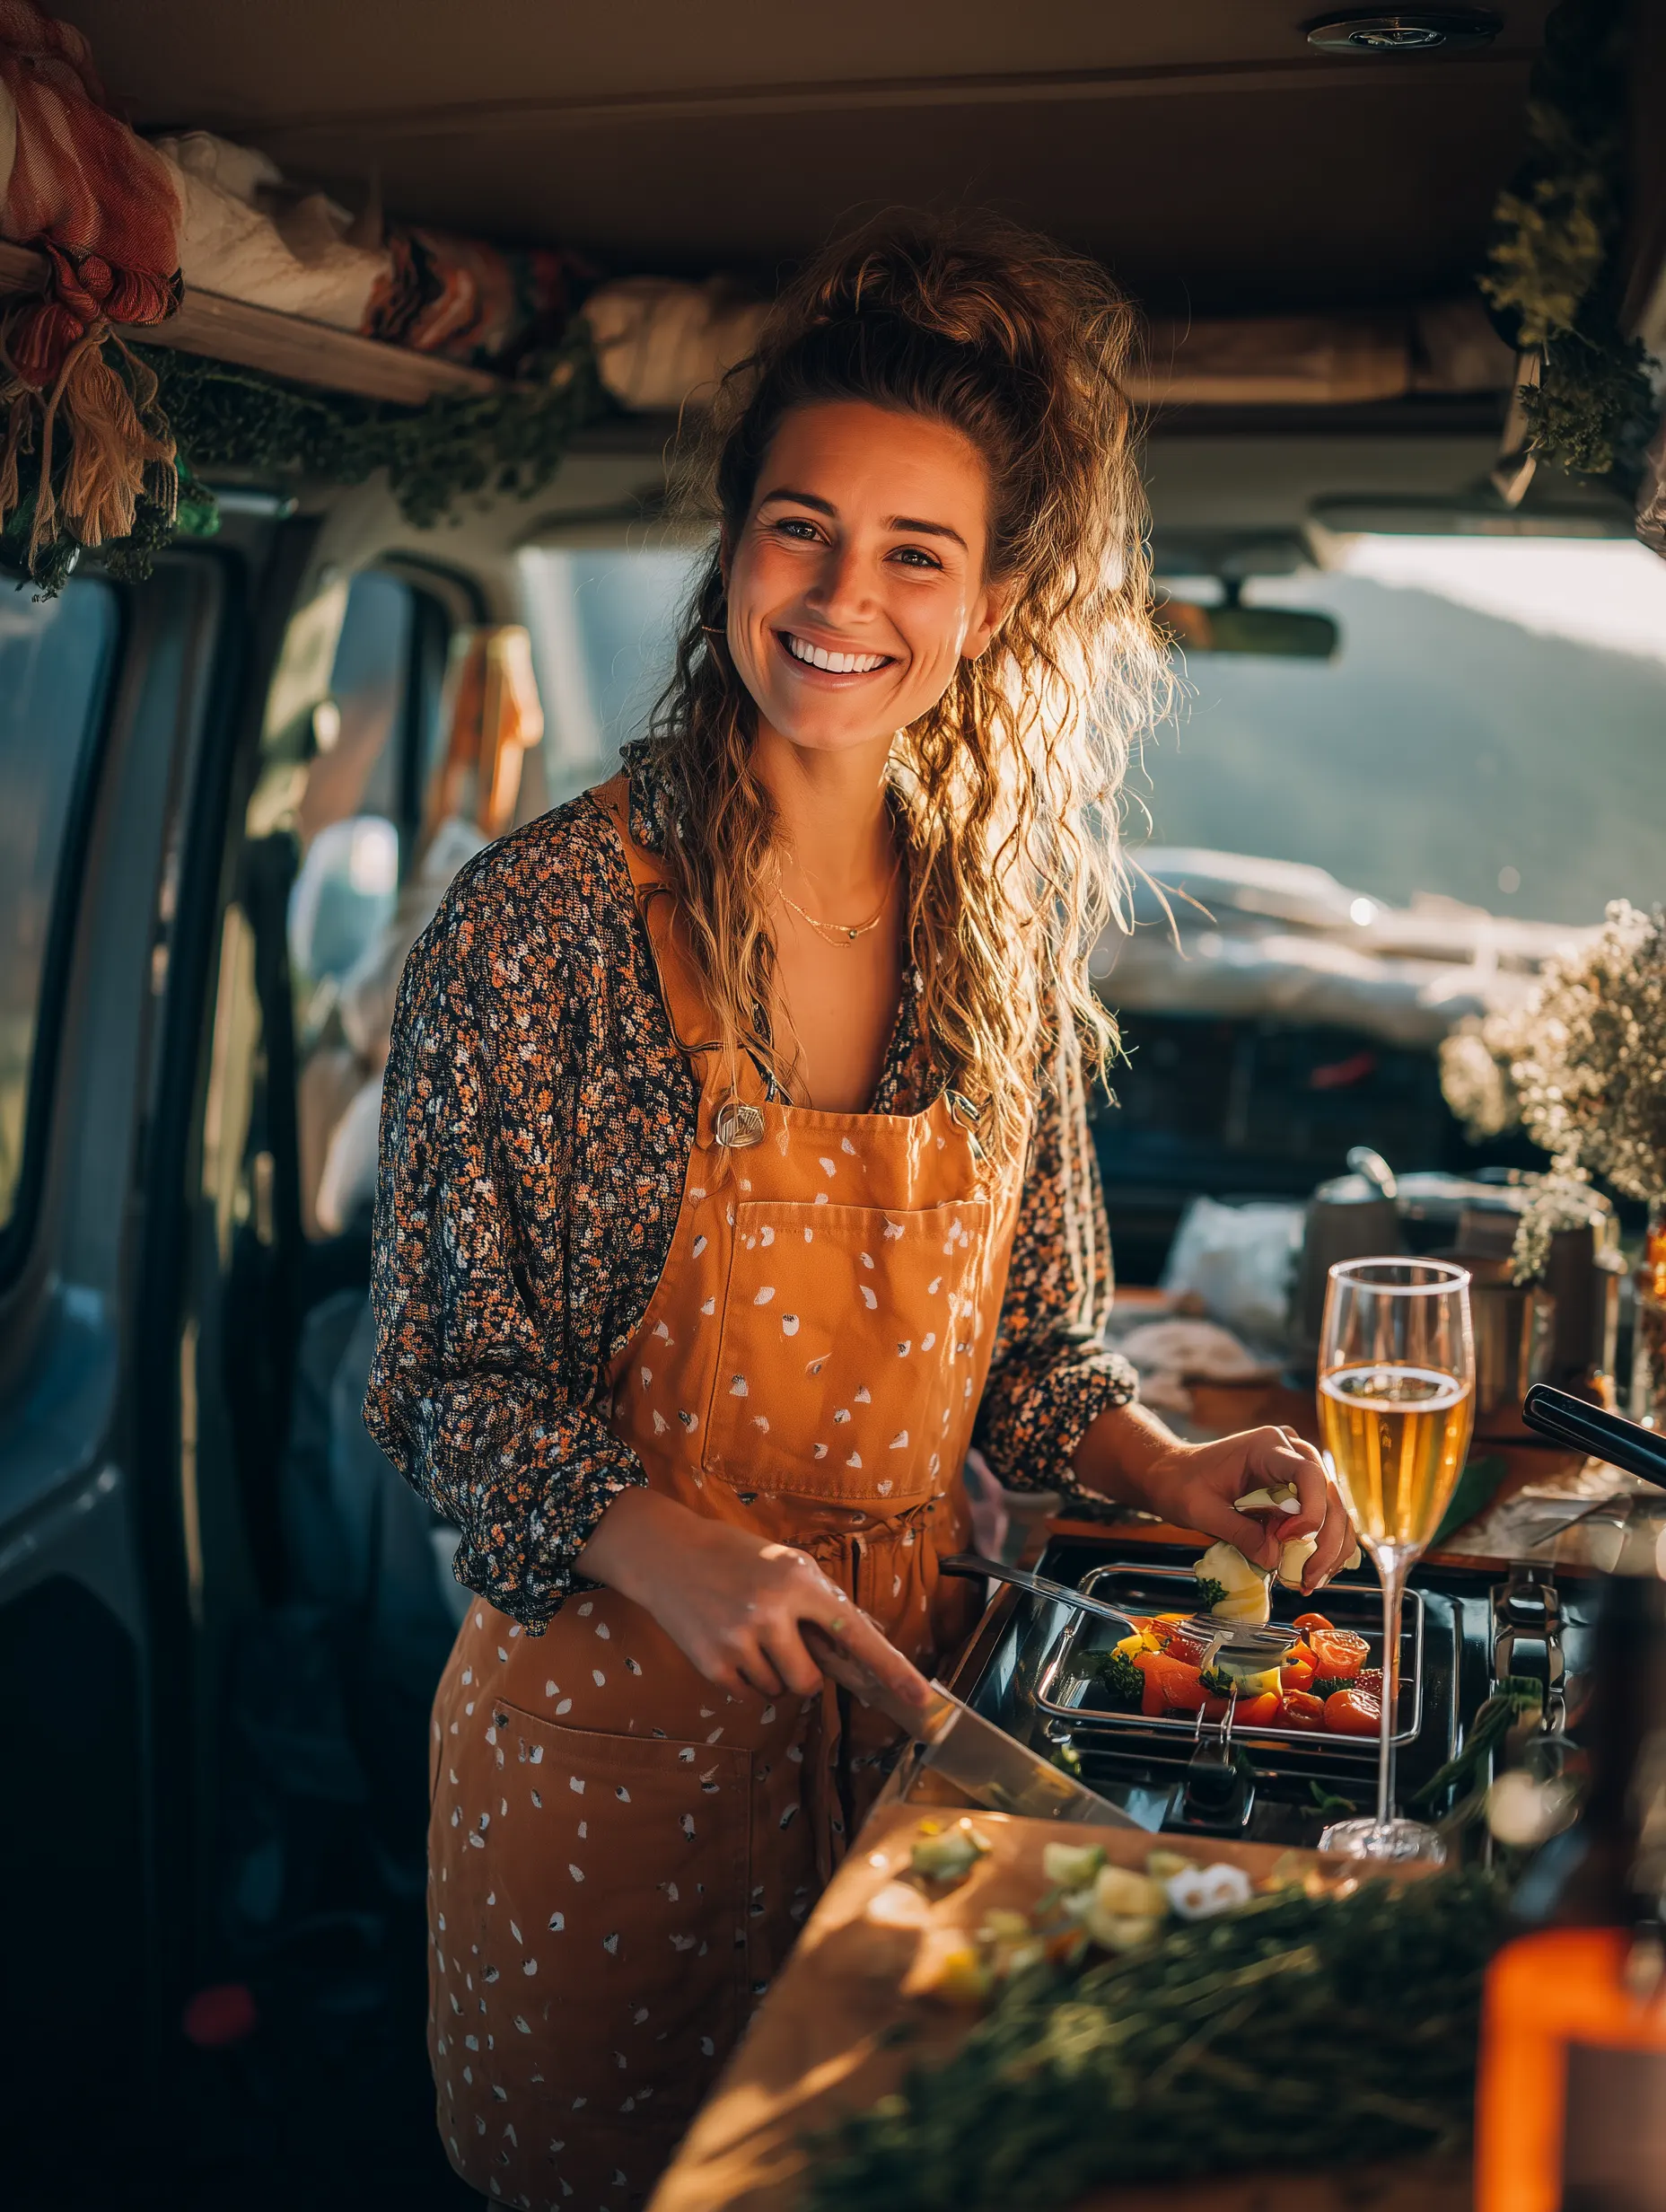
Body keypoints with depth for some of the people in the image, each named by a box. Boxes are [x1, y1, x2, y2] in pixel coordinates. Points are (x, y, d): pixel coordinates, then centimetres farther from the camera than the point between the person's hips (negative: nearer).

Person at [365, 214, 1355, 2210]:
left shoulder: (1002, 933, -1)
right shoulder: (548, 918, -15)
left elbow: (1019, 1344, 8)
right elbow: (452, 1378, -12)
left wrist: (1162, 1470, -9)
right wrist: (675, 1553, -27)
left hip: (902, 1682, 4)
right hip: (609, 1701, -4)